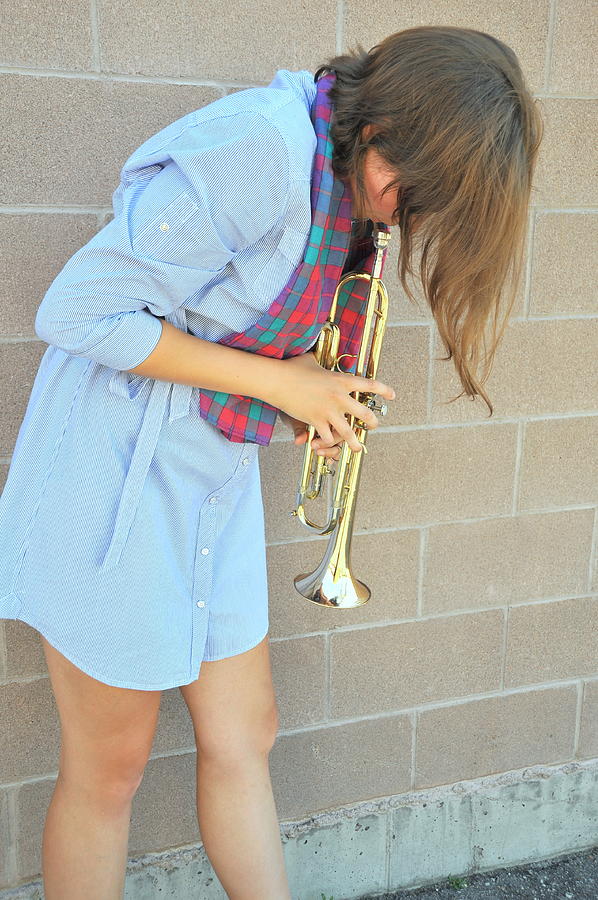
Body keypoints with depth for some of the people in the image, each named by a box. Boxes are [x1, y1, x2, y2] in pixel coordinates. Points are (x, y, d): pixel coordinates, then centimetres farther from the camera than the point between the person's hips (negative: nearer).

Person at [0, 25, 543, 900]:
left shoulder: (342, 167, 4)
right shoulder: (259, 148, -24)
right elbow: (76, 315, -23)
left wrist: (316, 394, -3)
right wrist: (280, 381, -17)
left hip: (216, 480, 8)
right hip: (119, 474, -8)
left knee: (243, 740, 16)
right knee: (109, 770, 8)